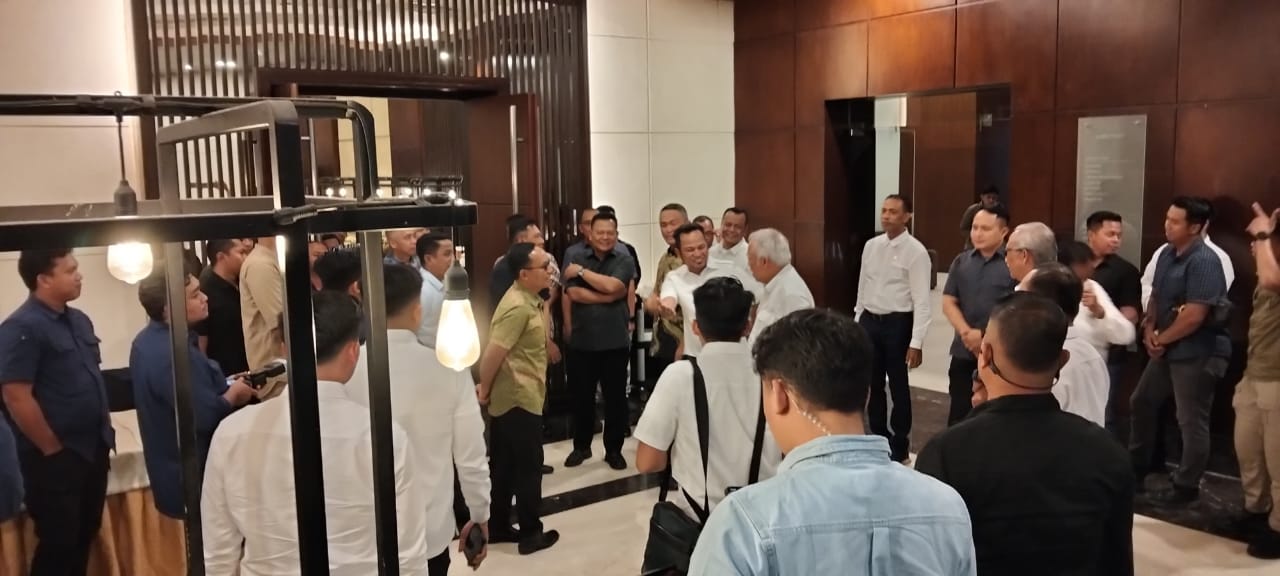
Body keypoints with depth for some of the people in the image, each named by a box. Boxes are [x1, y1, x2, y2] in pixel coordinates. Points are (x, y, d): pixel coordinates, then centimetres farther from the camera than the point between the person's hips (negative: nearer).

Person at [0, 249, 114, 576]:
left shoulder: (79, 320, 9)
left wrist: (104, 433, 12)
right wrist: (53, 449, -14)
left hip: (93, 449, 7)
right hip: (56, 459, -7)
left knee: (84, 536, 17)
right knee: (58, 545, 5)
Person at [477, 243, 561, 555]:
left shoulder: (528, 299, 9)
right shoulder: (518, 307, -23)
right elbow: (493, 353, -25)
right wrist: (484, 389, -10)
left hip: (510, 397, 9)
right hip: (520, 399, -9)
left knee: (503, 465, 16)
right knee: (529, 467, 3)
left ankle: (498, 527, 27)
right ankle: (531, 533, 15)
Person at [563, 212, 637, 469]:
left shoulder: (625, 261, 0)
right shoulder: (575, 260, 3)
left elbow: (612, 286, -18)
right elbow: (573, 294, -11)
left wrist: (582, 271, -8)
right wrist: (608, 297, -14)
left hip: (615, 342, -1)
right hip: (581, 341, 1)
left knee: (616, 398, 7)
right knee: (581, 397, 10)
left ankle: (614, 449, 21)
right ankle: (581, 446, 27)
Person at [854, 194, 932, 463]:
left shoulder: (916, 251, -12)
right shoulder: (871, 246, 5)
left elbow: (922, 300, -14)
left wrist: (916, 342, -18)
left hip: (897, 323, -5)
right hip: (869, 320, 5)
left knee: (898, 386, 6)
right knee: (873, 384, 15)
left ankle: (899, 445, 22)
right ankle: (878, 438, 31)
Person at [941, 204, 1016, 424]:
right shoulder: (961, 262, 9)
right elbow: (948, 303, 6)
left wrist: (986, 337, -12)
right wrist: (967, 333, -9)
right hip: (964, 351, 4)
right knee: (959, 415, 10)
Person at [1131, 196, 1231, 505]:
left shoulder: (1204, 262, -21)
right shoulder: (1167, 255, 7)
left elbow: (1194, 317, -25)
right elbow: (1156, 297, 15)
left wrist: (1160, 339, -11)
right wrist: (1149, 331, -2)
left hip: (1197, 353, -9)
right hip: (1168, 349, 9)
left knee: (1191, 421, 2)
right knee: (1141, 404, 17)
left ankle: (1186, 487, 15)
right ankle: (1136, 469, 32)